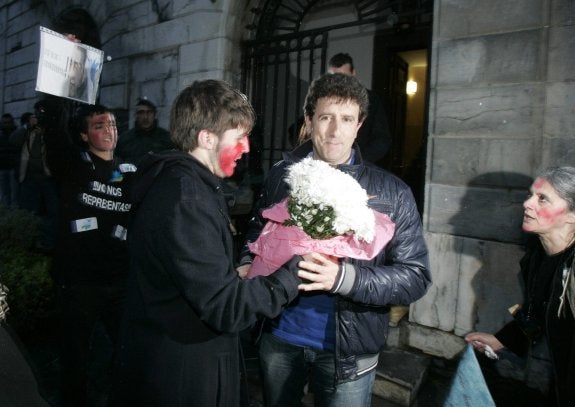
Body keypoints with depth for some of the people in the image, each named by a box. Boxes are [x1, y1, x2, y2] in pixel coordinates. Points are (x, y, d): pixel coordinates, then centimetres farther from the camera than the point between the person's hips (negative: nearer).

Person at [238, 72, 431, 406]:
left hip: (347, 352, -2)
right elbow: (258, 232, 11)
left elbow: (416, 276, -13)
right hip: (279, 336, 3)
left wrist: (344, 277, -28)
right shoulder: (281, 176, -2)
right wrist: (247, 265, -10)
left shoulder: (392, 193, -12)